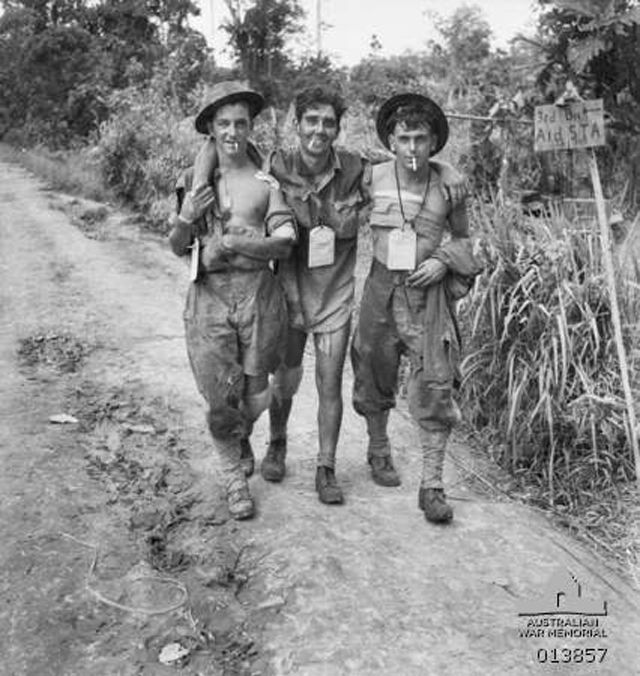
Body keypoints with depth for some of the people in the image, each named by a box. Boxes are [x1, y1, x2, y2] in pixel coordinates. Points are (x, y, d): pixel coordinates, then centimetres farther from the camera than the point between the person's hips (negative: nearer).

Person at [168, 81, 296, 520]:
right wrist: (187, 219, -12)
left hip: (259, 293, 0)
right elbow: (178, 248, 8)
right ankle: (234, 476, 24)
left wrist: (230, 242, -15)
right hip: (209, 295, 1)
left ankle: (242, 437, 45)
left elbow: (285, 244, -7)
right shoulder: (195, 180, 7)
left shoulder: (267, 181, 1)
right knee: (220, 398, 2)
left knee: (255, 394, 10)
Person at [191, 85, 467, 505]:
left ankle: (326, 470, 18)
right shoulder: (278, 167, -10)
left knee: (331, 385, 4)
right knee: (286, 380, 13)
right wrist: (199, 186, -22)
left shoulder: (354, 170, -9)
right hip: (290, 291, 0)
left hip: (336, 296, 0)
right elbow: (214, 146, -5)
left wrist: (444, 169, -14)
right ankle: (277, 445, 41)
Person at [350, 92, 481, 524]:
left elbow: (462, 238, 12)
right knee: (375, 376, 14)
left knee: (435, 387, -6)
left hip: (429, 293, -1)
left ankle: (432, 485, 4)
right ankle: (378, 447, 41)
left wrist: (443, 261, -6)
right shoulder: (373, 178, -2)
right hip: (382, 288, 1)